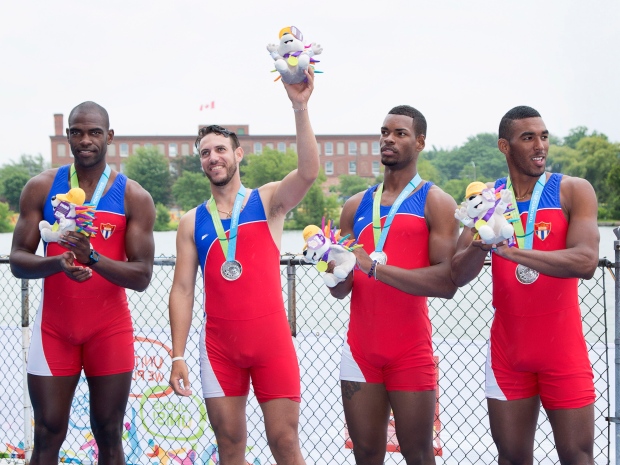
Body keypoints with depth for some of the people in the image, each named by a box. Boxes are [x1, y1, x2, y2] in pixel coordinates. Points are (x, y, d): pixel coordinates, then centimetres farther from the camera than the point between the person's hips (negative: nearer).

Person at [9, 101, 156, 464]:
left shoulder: (134, 197, -3)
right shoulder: (41, 188, 1)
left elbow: (142, 277, -8)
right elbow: (18, 261, -2)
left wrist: (93, 257, -25)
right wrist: (57, 263, -23)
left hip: (110, 329, -1)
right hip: (54, 328, 1)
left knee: (109, 436, 5)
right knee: (48, 435, 1)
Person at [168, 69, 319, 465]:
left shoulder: (268, 201, 1)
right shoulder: (192, 222, 8)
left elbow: (309, 172, -19)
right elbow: (183, 290, 5)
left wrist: (301, 108, -31)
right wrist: (177, 356, -3)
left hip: (271, 340, -2)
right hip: (219, 346, 2)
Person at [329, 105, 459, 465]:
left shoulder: (436, 203, -2)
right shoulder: (356, 206, 13)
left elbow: (446, 283, -15)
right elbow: (339, 291, 15)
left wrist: (376, 266, -20)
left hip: (411, 351, -4)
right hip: (360, 350, 4)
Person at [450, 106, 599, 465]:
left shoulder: (573, 191, -5)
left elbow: (586, 261, -20)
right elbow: (458, 276, -3)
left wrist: (513, 251, -29)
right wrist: (480, 246, -25)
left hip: (562, 350, -2)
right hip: (507, 351, 3)